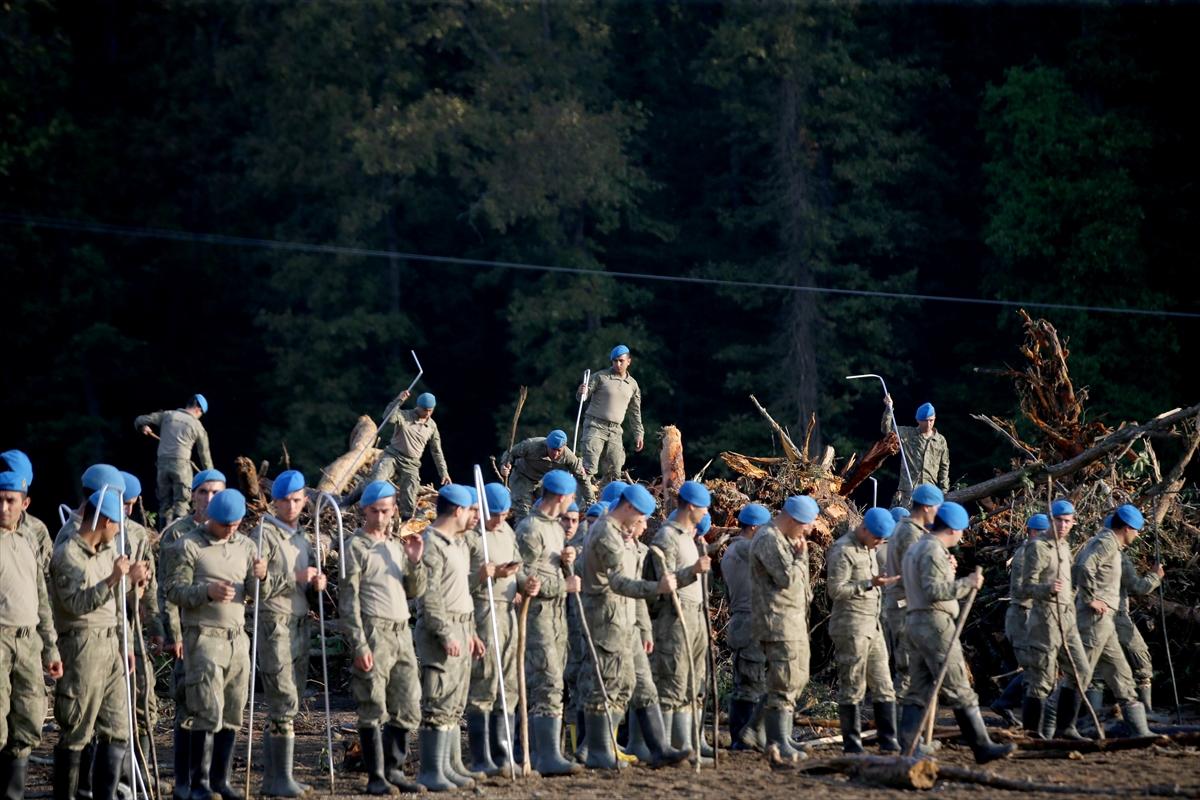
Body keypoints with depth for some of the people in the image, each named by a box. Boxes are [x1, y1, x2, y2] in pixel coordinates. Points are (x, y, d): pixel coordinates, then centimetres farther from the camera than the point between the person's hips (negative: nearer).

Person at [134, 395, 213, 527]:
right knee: (181, 502, -2)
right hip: (181, 464, -3)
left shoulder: (167, 415, 10)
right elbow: (204, 454, 11)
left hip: (163, 463, 3)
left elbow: (140, 421, 10)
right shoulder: (197, 426, 5)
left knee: (164, 502, 10)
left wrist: (143, 428, 31)